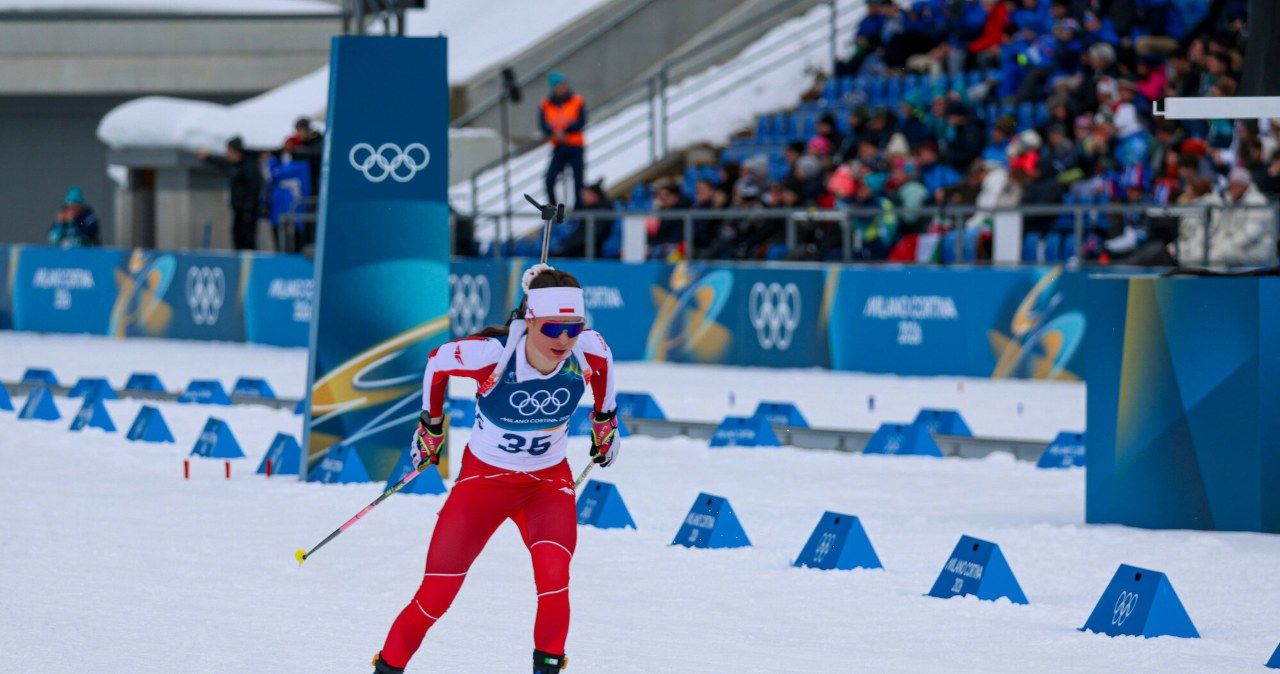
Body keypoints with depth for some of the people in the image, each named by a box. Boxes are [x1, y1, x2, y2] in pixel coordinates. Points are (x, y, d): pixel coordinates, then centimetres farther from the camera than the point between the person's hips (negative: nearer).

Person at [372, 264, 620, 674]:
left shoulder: (588, 351, -20)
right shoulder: (493, 353, -28)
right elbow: (437, 363, -6)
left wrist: (605, 418, 19)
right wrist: (431, 424, 8)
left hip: (549, 482, 1)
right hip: (484, 479, -1)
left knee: (553, 573, -27)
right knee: (435, 596, -1)